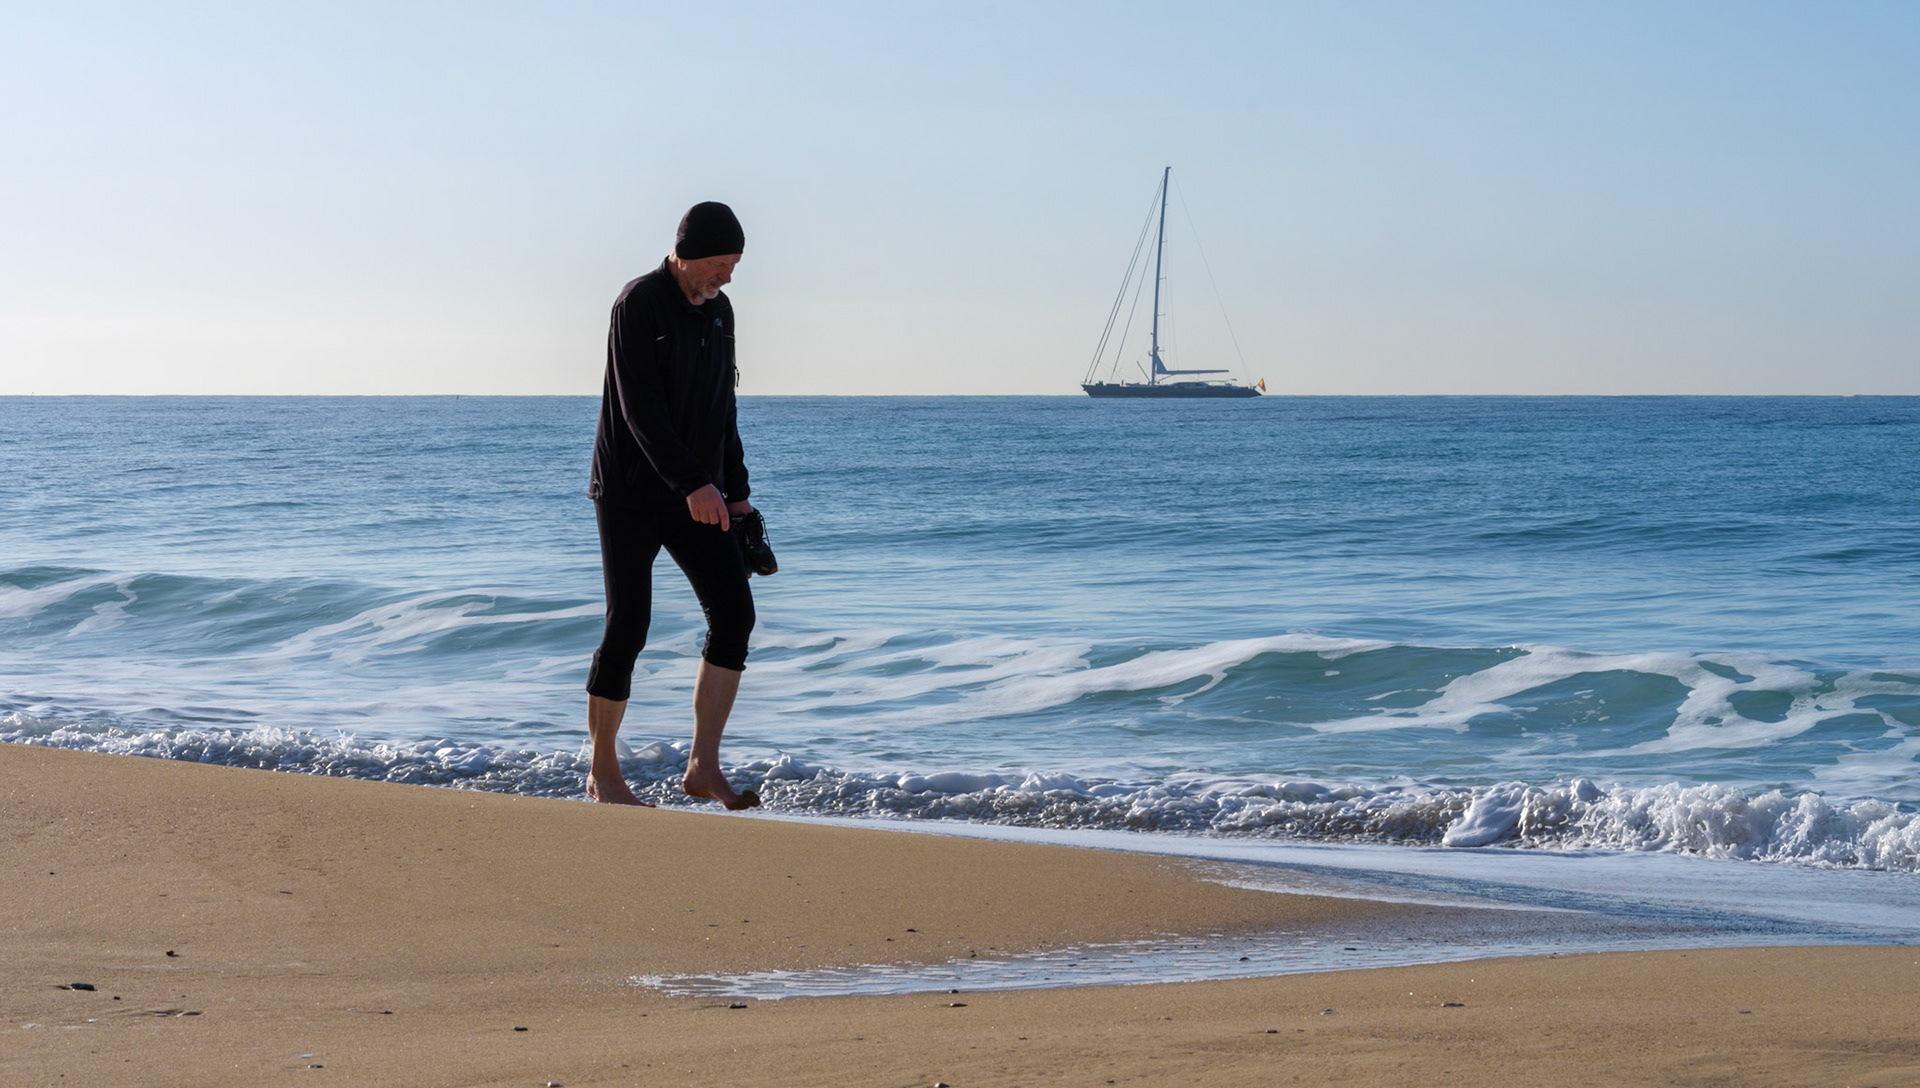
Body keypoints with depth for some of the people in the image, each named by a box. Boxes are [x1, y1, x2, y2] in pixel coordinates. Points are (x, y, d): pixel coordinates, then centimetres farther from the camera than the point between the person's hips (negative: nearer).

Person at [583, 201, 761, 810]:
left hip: (697, 498, 6)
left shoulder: (718, 311, 10)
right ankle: (603, 774, 12)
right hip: (631, 496, -6)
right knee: (628, 629, -3)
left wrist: (736, 491, 15)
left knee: (733, 611, -9)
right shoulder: (638, 305, -14)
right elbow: (641, 409, -23)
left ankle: (703, 767, -6)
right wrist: (692, 483, -31)